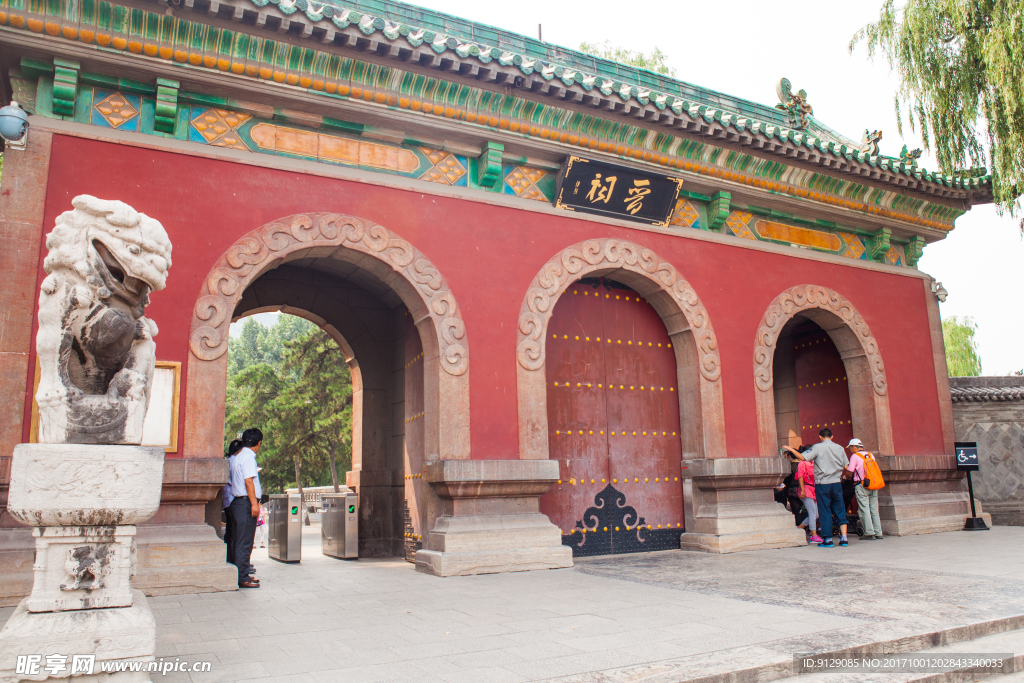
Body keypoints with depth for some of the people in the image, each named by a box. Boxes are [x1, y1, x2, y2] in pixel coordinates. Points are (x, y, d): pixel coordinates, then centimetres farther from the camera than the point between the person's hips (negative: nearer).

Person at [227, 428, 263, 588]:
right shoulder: (248, 457, -12)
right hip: (245, 502, -10)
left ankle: (242, 574, 20)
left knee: (238, 541, 13)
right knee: (244, 543, -7)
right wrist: (254, 503, -21)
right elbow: (248, 481, -20)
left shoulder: (236, 457, 16)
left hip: (236, 502, 10)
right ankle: (242, 578, -4)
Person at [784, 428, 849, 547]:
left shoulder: (817, 447, -6)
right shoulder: (839, 448, 5)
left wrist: (790, 449, 0)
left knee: (825, 511, 3)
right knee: (840, 511, 9)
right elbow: (846, 466, 5)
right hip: (836, 484, 3)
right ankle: (844, 538, 4)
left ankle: (828, 540, 6)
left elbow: (802, 457, -13)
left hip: (822, 484, -3)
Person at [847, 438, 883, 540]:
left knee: (865, 510, -4)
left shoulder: (855, 456, -4)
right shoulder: (870, 454, 14)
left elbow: (850, 470, -7)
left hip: (861, 485, -6)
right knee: (874, 510, 9)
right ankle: (878, 533, 9)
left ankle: (869, 533, -7)